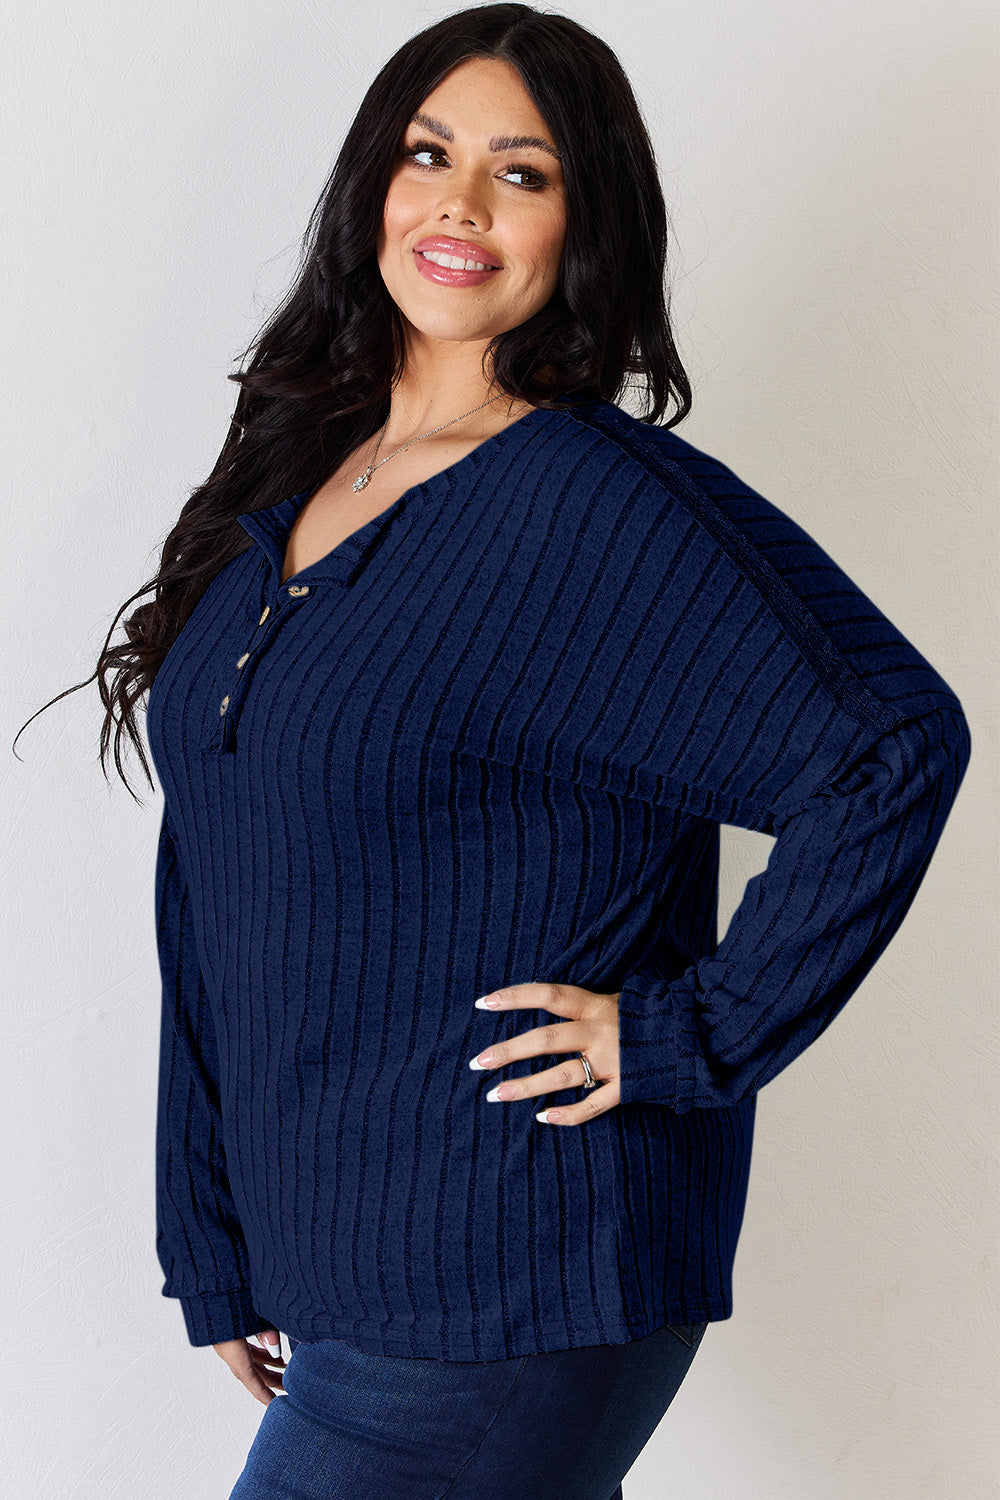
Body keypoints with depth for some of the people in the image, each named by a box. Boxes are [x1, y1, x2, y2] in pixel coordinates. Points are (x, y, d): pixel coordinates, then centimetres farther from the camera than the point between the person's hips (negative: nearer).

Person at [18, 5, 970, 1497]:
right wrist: (215, 1254, 12)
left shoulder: (605, 505, -14)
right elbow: (217, 910, 12)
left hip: (505, 1289, -7)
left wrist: (689, 1037, -17)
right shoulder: (288, 483, 9)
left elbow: (894, 747, -21)